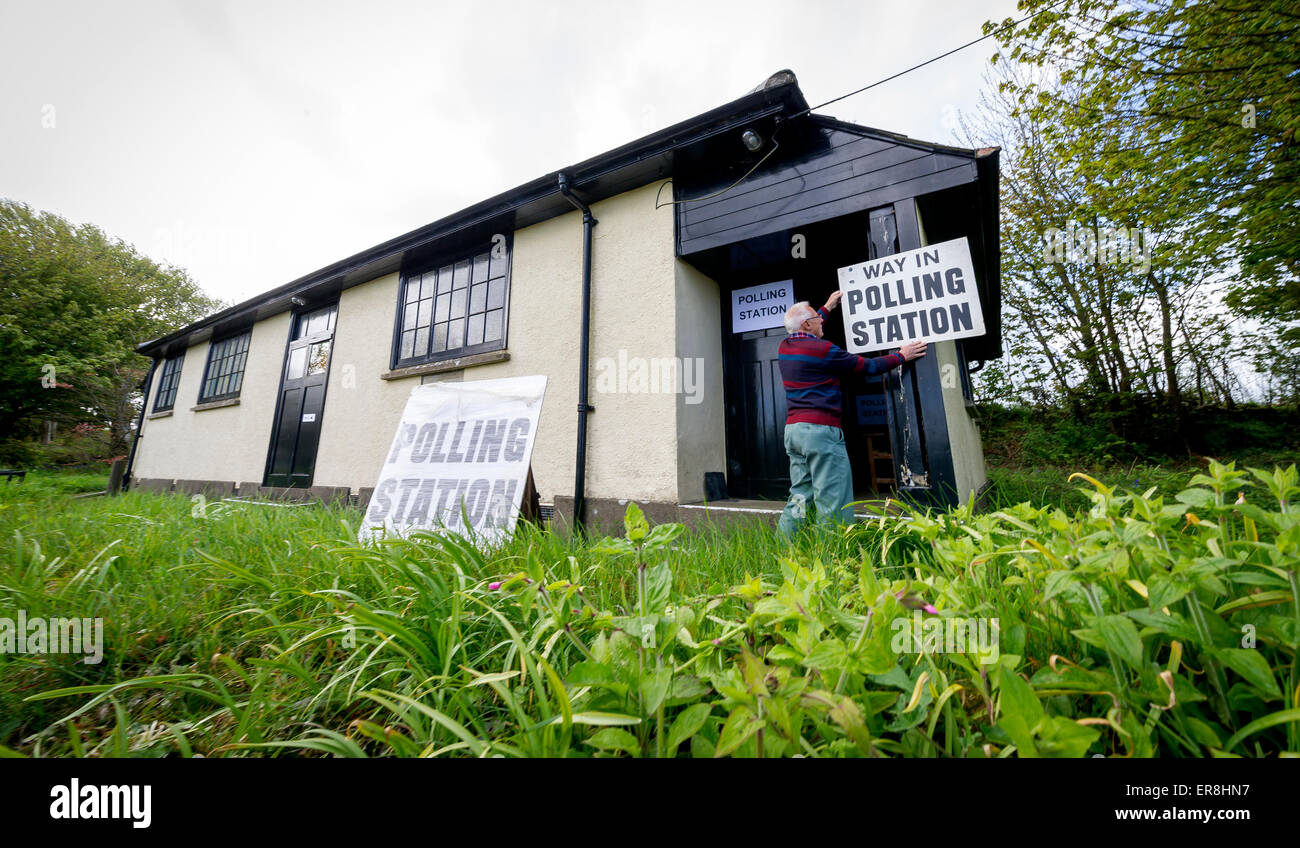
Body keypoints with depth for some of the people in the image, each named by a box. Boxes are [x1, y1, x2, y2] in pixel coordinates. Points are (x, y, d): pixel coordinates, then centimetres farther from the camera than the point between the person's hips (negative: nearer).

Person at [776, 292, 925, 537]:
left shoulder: (785, 347, 11)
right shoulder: (822, 350, -9)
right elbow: (867, 366, 1)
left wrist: (828, 308, 45)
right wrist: (901, 356, 18)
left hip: (793, 429, 8)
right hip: (820, 429, -8)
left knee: (800, 497, 12)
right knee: (833, 506, -2)